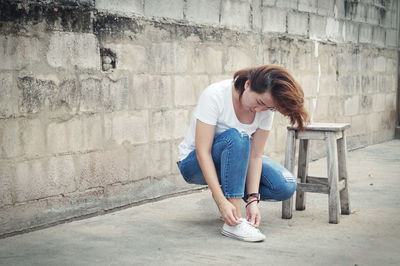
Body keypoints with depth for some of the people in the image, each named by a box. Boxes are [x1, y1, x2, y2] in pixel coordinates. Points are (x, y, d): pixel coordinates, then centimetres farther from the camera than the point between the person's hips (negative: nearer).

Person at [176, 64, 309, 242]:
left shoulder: (266, 108, -13)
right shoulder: (215, 95, -28)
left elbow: (255, 155, -12)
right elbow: (203, 152, -30)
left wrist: (253, 199, -24)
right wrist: (222, 201, -36)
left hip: (235, 159, 5)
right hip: (194, 164, -5)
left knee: (286, 186, -17)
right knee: (235, 138, -37)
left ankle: (231, 194, 7)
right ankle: (234, 224, -35)